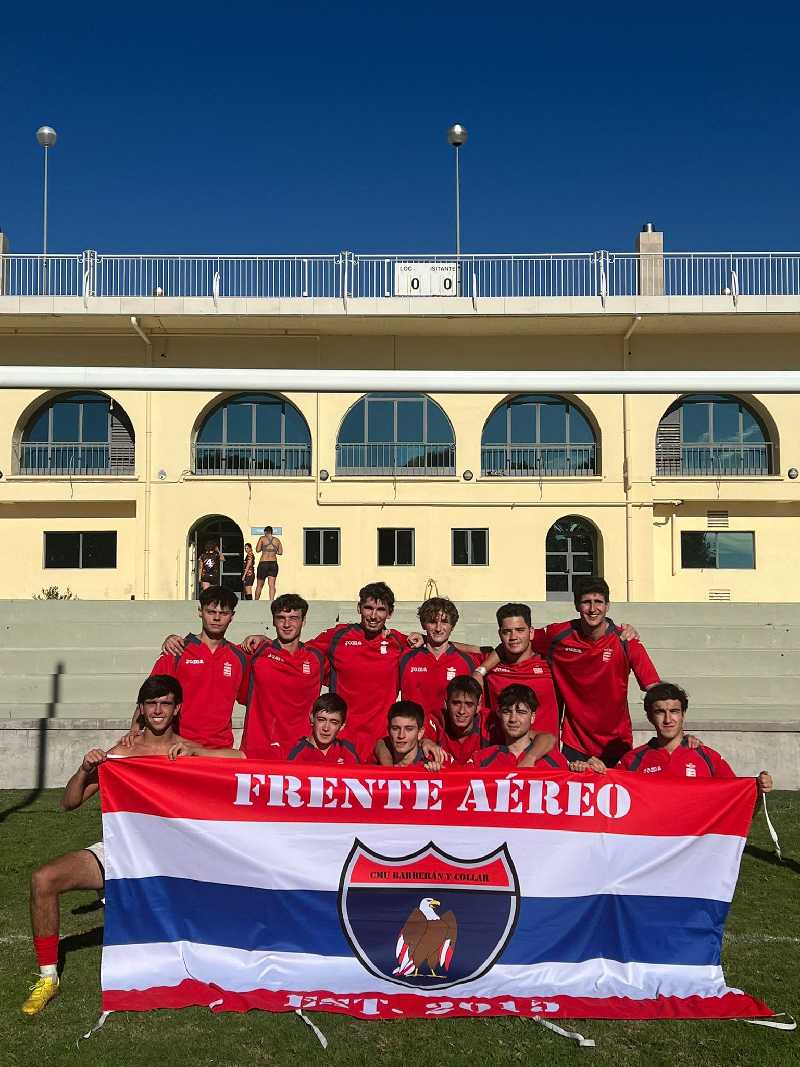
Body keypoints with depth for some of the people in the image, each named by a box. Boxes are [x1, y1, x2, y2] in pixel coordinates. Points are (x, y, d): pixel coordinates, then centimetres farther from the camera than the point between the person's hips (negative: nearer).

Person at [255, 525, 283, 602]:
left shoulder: (262, 538, 0)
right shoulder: (277, 540, 8)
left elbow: (257, 550, -5)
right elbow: (280, 552, 9)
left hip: (263, 563, -2)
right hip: (274, 563, 2)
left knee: (259, 585, 8)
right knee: (272, 585, -2)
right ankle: (272, 601, -13)